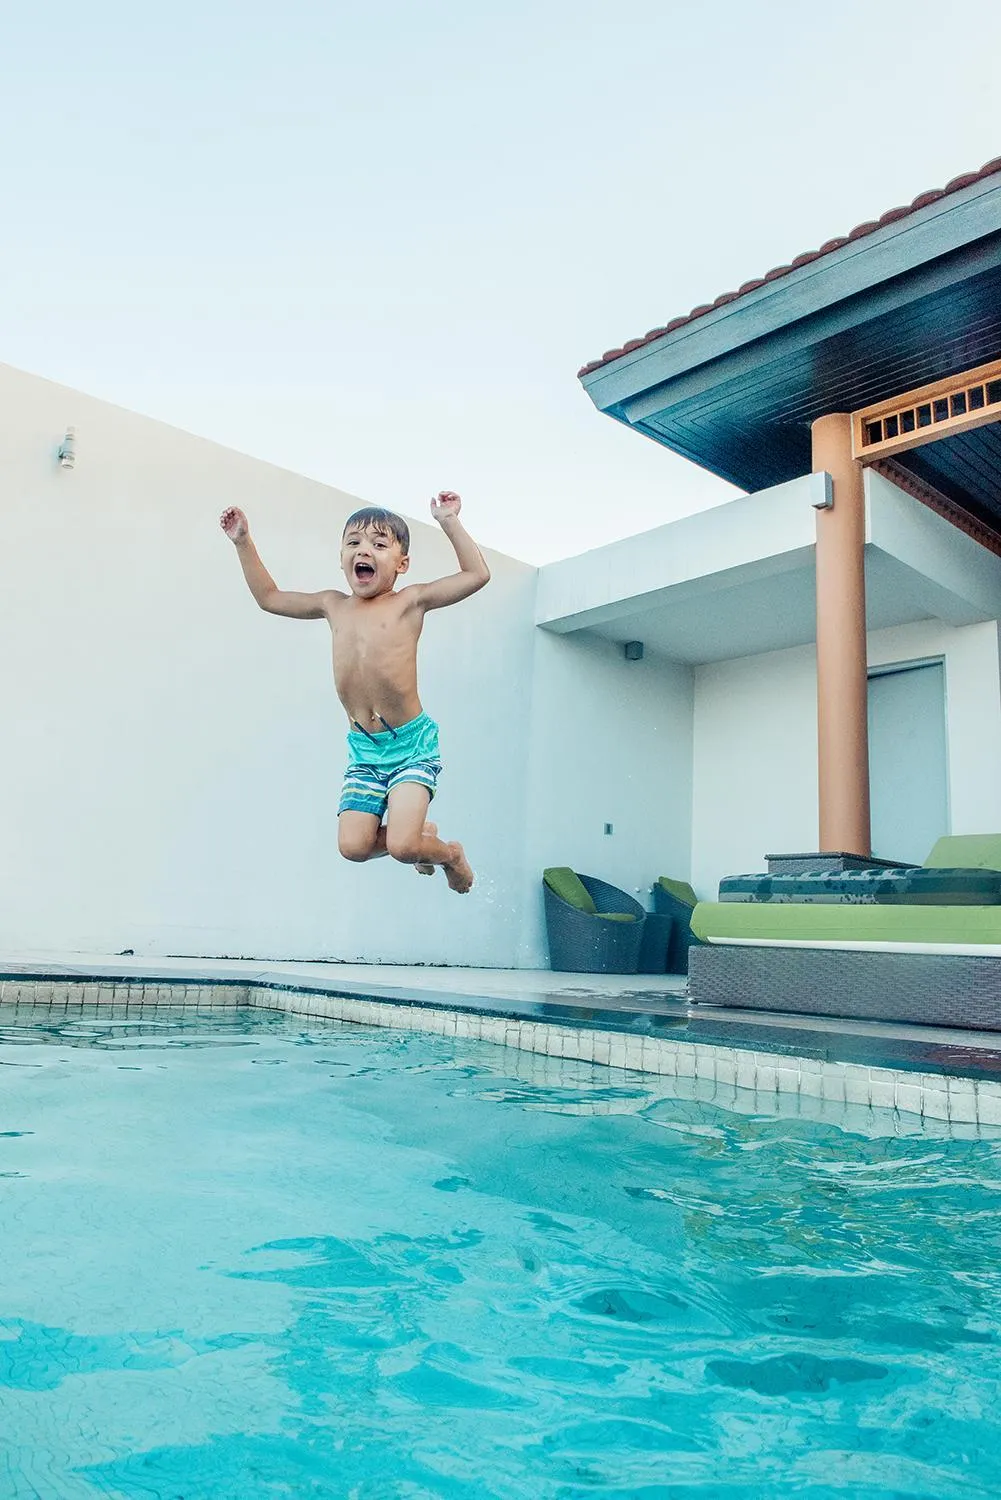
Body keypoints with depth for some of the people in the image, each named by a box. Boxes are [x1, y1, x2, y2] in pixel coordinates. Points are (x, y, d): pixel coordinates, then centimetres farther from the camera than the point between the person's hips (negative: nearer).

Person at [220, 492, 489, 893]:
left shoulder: (410, 601, -2)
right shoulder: (334, 606, 10)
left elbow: (477, 574, -7)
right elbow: (269, 597, 23)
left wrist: (449, 522, -7)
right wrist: (243, 543, 18)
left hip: (412, 744, -5)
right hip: (363, 750, 5)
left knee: (401, 846, -16)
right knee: (353, 845, -5)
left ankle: (450, 853, 20)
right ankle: (423, 834, 25)